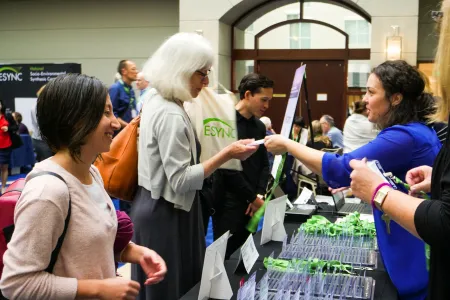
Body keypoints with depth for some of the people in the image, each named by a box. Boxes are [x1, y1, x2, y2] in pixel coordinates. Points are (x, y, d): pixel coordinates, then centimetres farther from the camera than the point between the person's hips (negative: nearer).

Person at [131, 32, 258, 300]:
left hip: (154, 206, 10)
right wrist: (227, 154, -25)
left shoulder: (154, 98, 6)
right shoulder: (171, 116, -24)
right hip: (166, 214, -10)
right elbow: (181, 181, -24)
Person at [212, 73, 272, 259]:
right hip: (229, 204, -7)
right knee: (226, 256, -1)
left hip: (251, 204, 7)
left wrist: (260, 195, -1)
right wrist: (252, 197, -10)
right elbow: (228, 168, -16)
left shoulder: (260, 126, 13)